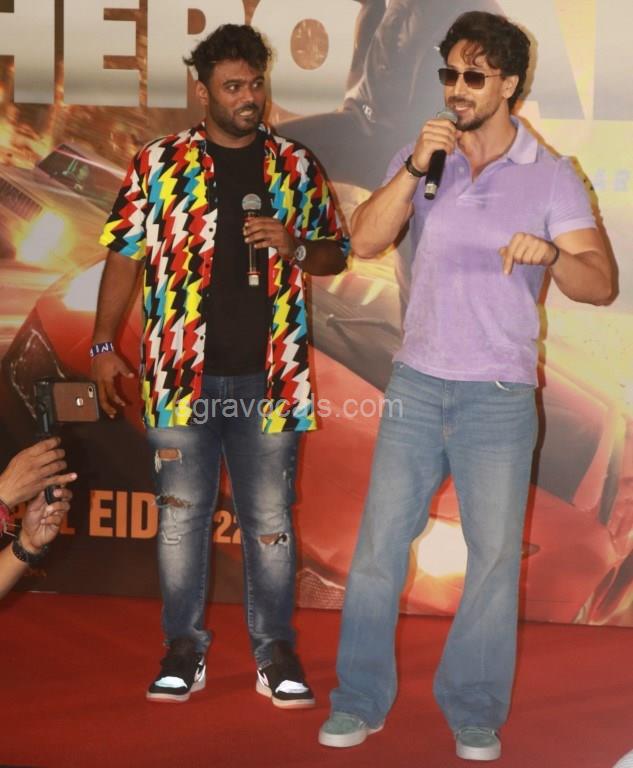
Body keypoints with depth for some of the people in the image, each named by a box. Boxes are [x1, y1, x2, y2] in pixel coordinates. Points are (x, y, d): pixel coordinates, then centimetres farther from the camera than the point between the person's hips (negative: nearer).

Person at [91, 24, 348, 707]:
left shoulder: (296, 167, 7)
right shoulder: (160, 164, 3)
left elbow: (335, 253, 13)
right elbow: (124, 257, 5)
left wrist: (294, 248, -9)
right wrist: (104, 346, -1)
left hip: (269, 374, 1)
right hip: (184, 370, -1)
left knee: (269, 518, 5)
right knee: (180, 513, 5)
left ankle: (275, 651, 15)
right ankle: (184, 650, 17)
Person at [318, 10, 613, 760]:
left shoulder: (551, 176, -3)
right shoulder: (423, 157, 4)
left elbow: (600, 283, -9)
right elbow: (364, 241, -7)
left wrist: (549, 253, -29)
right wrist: (414, 167, -18)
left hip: (499, 395, -2)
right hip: (416, 385, 2)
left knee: (495, 555, 2)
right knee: (379, 542, 2)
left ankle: (475, 714, 15)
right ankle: (358, 703, 12)